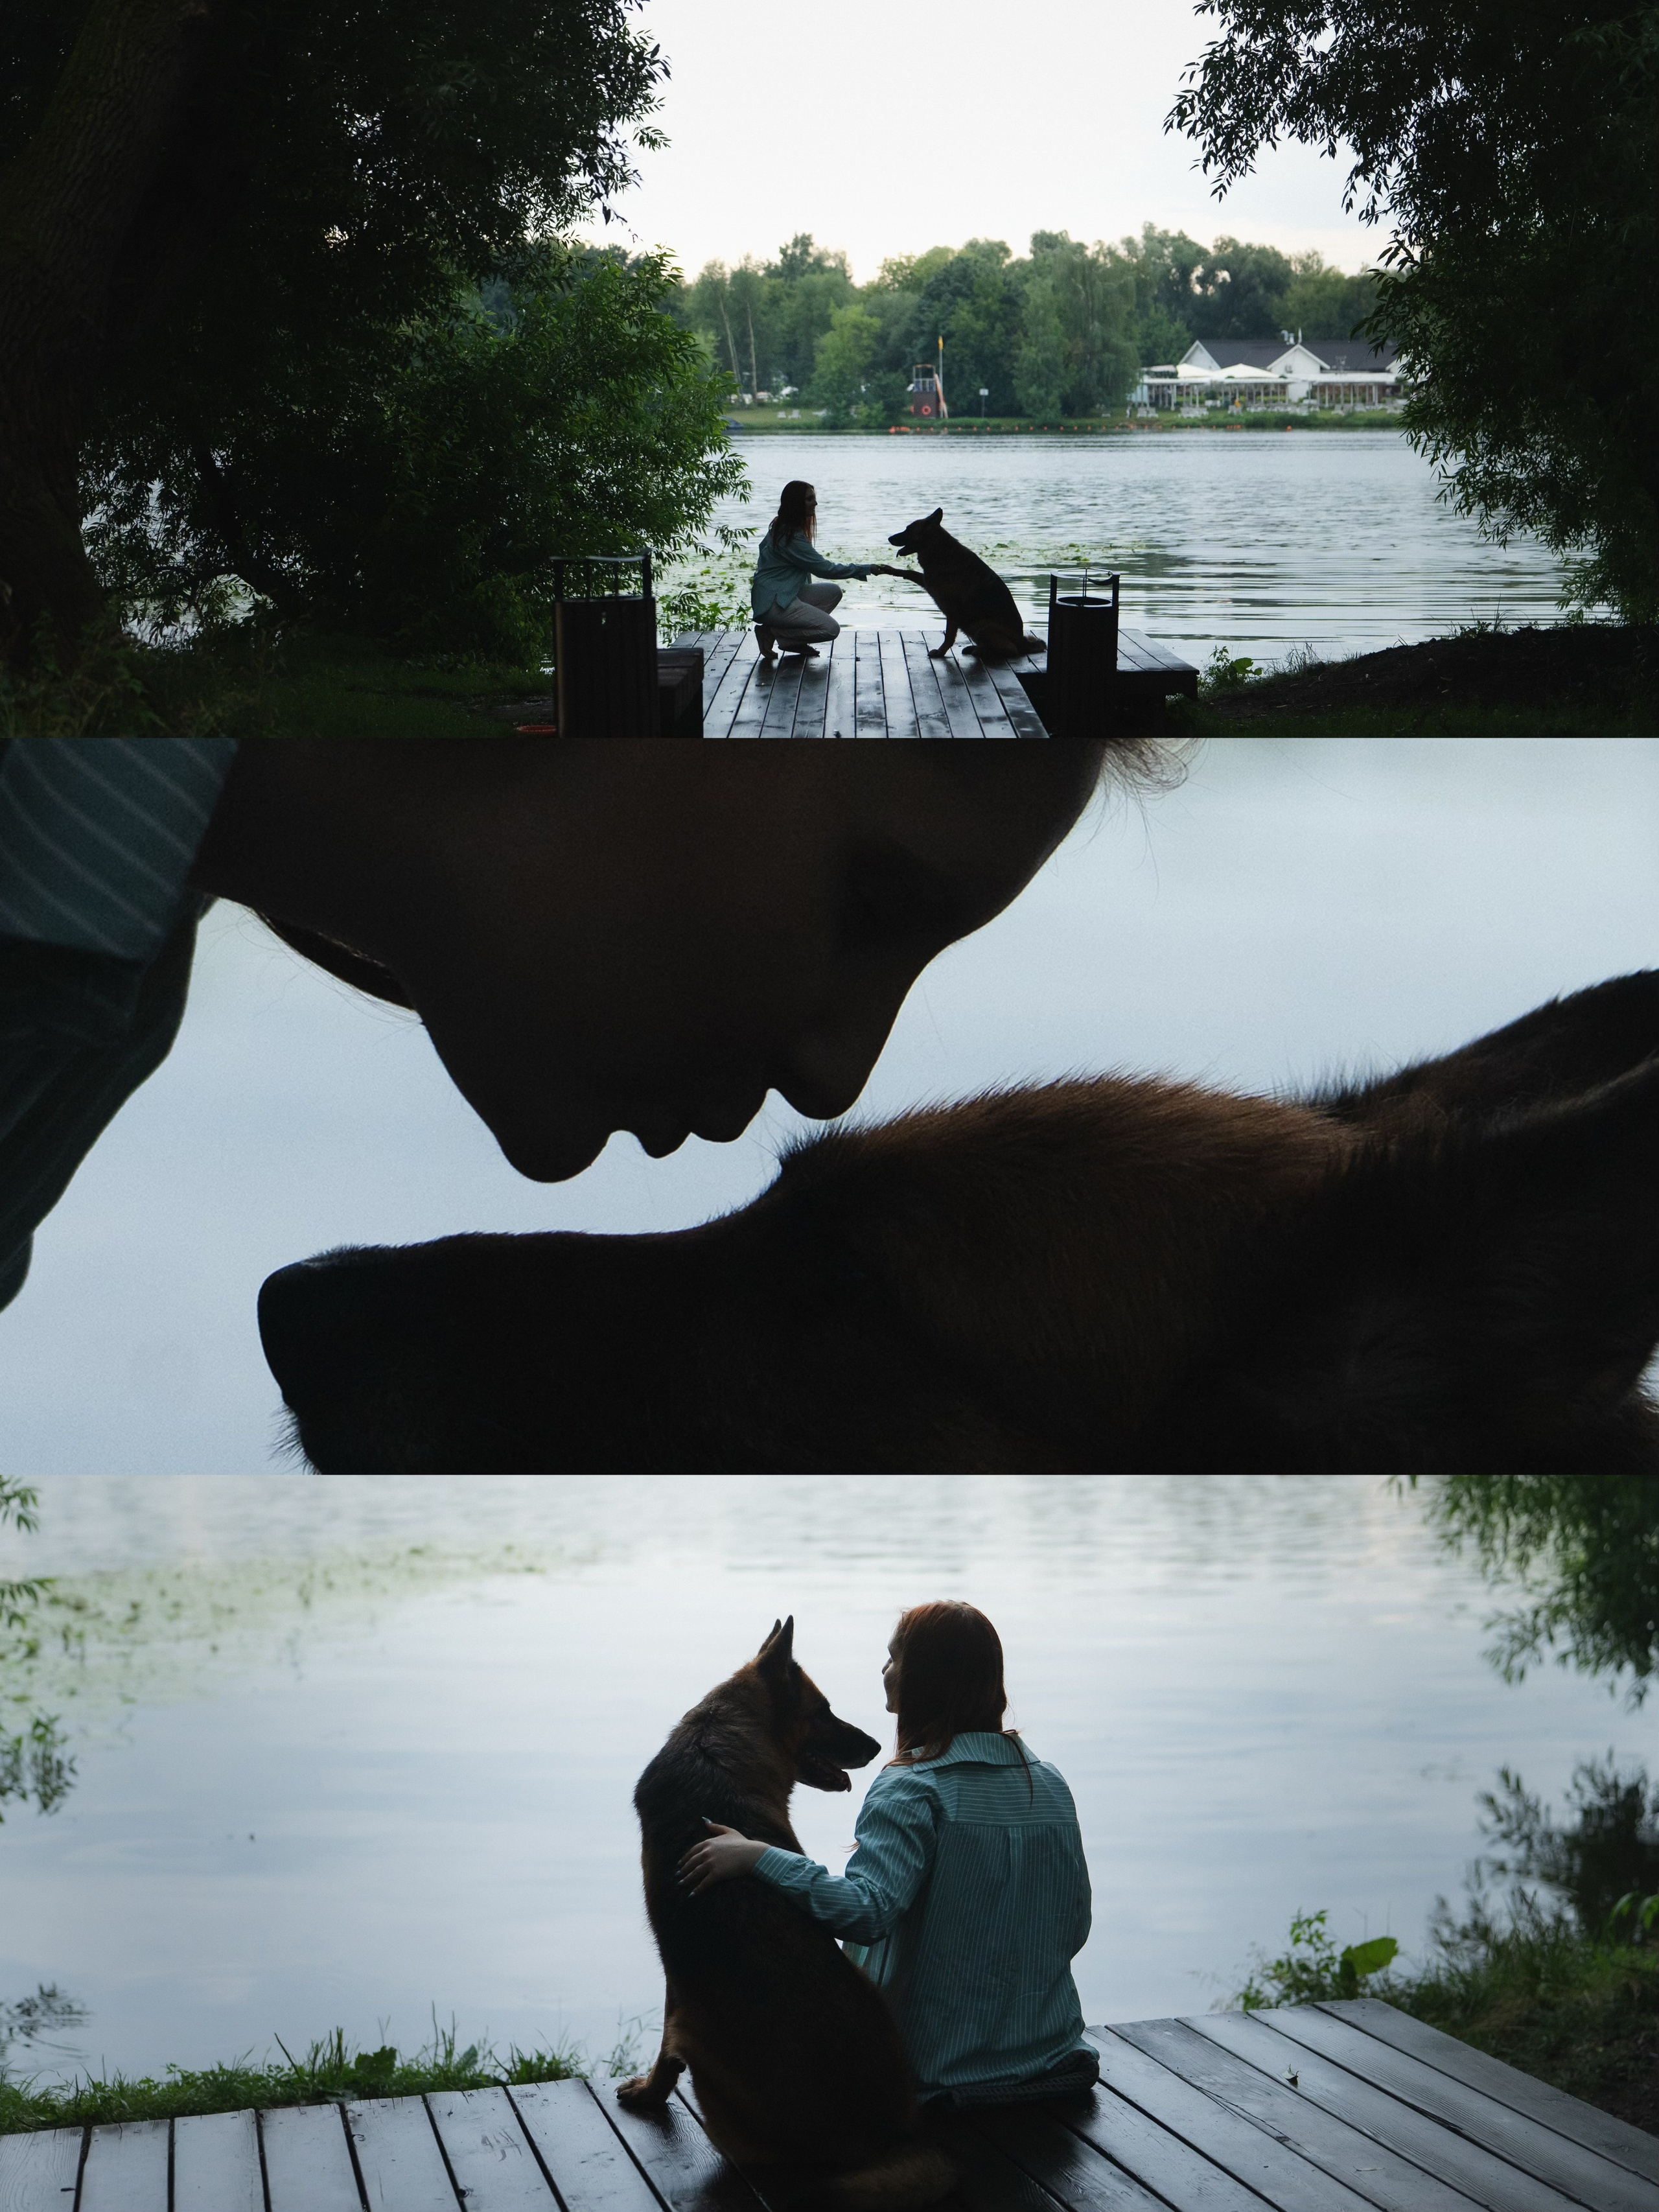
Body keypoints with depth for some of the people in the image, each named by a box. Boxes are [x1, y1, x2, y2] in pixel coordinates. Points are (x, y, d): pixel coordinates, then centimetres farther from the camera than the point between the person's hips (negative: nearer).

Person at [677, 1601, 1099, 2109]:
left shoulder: (914, 1790, -17)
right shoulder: (1050, 1784, 3)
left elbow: (868, 1909, -33)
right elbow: (1074, 1929, 9)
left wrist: (756, 1857, -33)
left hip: (943, 2067, -7)